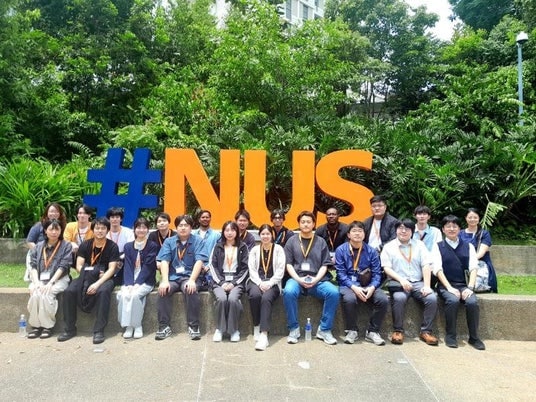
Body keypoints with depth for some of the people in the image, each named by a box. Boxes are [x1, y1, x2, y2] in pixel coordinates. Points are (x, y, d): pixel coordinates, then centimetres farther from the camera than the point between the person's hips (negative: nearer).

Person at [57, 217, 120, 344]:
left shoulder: (112, 247, -3)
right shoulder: (85, 245, 6)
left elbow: (111, 269, -10)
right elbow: (79, 266, 0)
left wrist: (98, 283, -24)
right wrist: (91, 273, -18)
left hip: (105, 278, -3)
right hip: (87, 277, 3)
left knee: (103, 291, -36)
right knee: (69, 291, -23)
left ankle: (99, 330, -27)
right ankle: (70, 329, -7)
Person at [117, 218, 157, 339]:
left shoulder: (153, 246, 1)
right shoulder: (128, 246, 11)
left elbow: (148, 267, -8)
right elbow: (127, 267, 1)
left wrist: (137, 284, -18)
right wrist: (129, 284, -15)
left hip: (146, 281, -3)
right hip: (130, 281, 3)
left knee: (134, 294, -30)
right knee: (122, 294, -26)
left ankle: (137, 326, -14)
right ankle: (128, 325, -14)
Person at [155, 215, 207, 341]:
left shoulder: (197, 241, 1)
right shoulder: (169, 241, 8)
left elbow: (199, 262, -9)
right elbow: (164, 262, -2)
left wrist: (192, 280, -23)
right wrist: (165, 281, -18)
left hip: (189, 276, -2)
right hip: (172, 276, 2)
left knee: (191, 291, -32)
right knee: (163, 290, -27)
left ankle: (193, 326, -19)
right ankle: (164, 326, -15)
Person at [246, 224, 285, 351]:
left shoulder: (278, 249, 8)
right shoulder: (254, 249, 15)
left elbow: (280, 271, 0)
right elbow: (252, 270, 5)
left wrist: (269, 283, -13)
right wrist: (260, 283, -12)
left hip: (272, 282, -1)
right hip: (256, 281, 2)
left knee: (266, 298, -33)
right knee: (255, 295, -32)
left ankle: (264, 334, -35)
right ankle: (256, 326, -13)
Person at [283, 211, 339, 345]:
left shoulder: (321, 242, 13)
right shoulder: (292, 241, 10)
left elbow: (324, 265, 7)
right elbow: (288, 264, 4)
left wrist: (316, 279, -11)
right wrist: (299, 279, -12)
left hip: (317, 280, 1)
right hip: (296, 278, -1)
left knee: (334, 292, -27)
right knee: (288, 292, -34)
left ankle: (324, 330, -10)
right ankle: (294, 329, -14)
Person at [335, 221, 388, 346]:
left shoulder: (371, 251, 6)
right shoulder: (341, 250, 0)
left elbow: (377, 274, 2)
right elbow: (341, 274, -6)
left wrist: (372, 287, -18)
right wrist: (354, 287, -20)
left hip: (368, 286, 3)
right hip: (348, 285, -2)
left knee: (383, 299, -25)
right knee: (349, 299, -35)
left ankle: (372, 332, -2)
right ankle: (352, 331, -7)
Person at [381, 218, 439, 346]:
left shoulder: (419, 245, 14)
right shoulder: (389, 247, 8)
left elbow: (426, 266, 4)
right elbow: (386, 268, -2)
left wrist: (427, 285, -9)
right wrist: (401, 280, -18)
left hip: (418, 282, 3)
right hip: (398, 283, -2)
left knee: (432, 298, -25)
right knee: (399, 298, -34)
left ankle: (425, 331, -9)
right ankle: (398, 331, -16)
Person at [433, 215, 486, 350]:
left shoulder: (468, 246, 14)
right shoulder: (438, 247, 7)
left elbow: (473, 268, 4)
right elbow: (438, 269, -3)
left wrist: (470, 287, -12)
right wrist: (449, 287, -15)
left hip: (464, 285, 2)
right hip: (445, 285, -2)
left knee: (473, 302, -28)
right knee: (453, 300, -32)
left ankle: (474, 337, -9)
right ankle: (450, 336, -14)